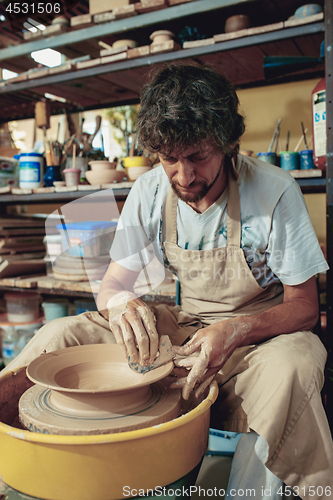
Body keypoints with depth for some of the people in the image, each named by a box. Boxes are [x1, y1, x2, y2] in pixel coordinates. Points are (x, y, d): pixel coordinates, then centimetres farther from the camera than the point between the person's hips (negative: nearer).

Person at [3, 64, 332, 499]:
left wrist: (236, 331, -32)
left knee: (292, 366, -37)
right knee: (60, 335, -12)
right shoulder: (148, 193, -8)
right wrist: (120, 301, -28)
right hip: (181, 328, 3)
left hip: (262, 333, -2)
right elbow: (112, 285, -2)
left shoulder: (275, 192, -18)